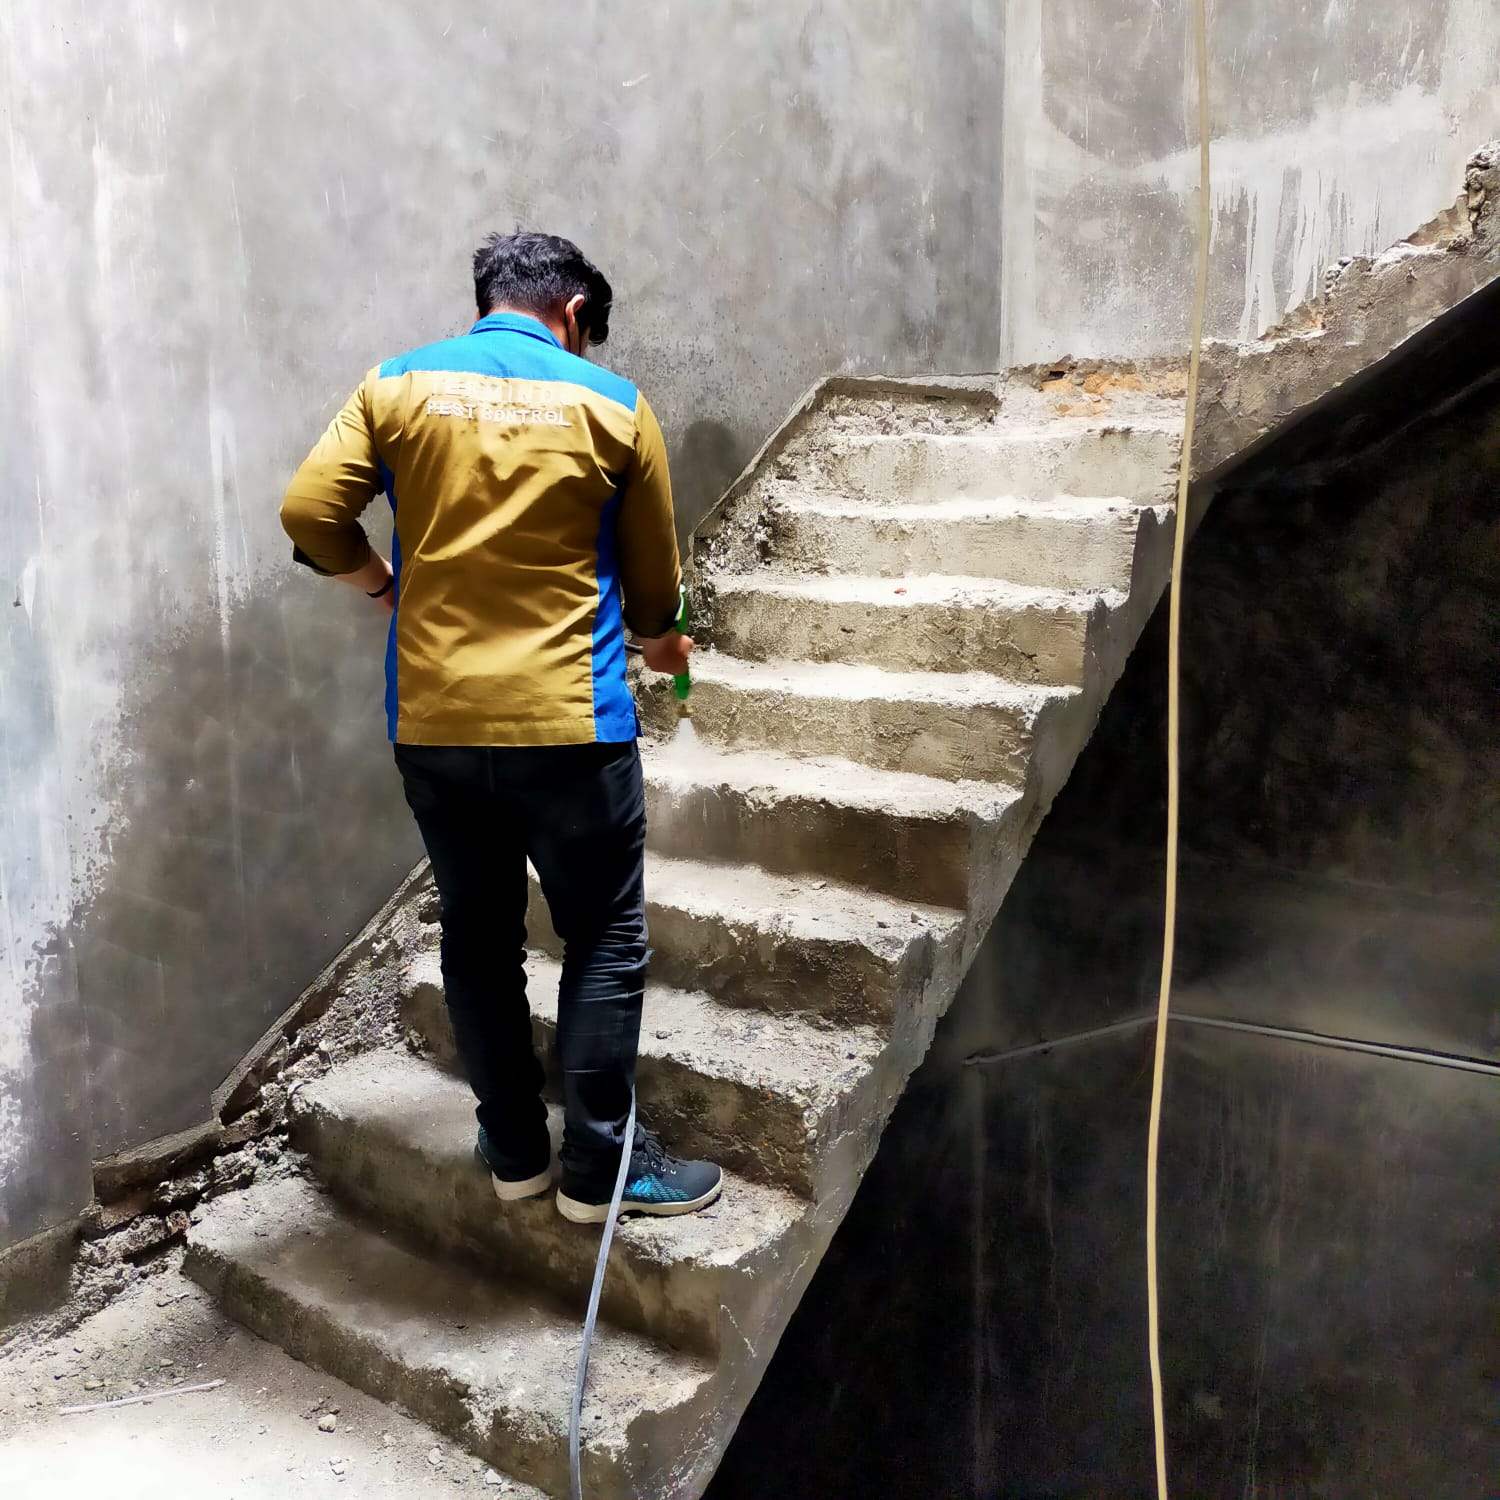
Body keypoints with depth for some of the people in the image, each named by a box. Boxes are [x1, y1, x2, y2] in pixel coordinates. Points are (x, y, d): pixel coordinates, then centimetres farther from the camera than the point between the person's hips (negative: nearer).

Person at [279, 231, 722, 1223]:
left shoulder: (398, 386, 4)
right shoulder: (612, 404, 0)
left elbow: (310, 515, -4)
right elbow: (653, 583, 5)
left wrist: (387, 588, 14)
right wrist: (660, 643, 26)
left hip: (432, 722, 3)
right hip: (569, 722, -3)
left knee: (479, 937, 16)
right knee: (606, 942, 10)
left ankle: (514, 1150, 28)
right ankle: (599, 1167, 16)